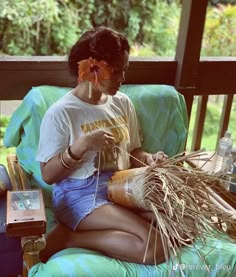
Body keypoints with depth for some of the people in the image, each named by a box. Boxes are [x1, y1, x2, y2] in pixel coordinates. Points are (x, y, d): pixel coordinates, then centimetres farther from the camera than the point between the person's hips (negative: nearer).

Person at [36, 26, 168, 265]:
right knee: (156, 246, -24)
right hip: (80, 195, -7)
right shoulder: (61, 113, -10)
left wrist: (148, 159, -7)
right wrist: (81, 145, -24)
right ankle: (68, 237, -8)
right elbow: (48, 175, -9)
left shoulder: (122, 103, 8)